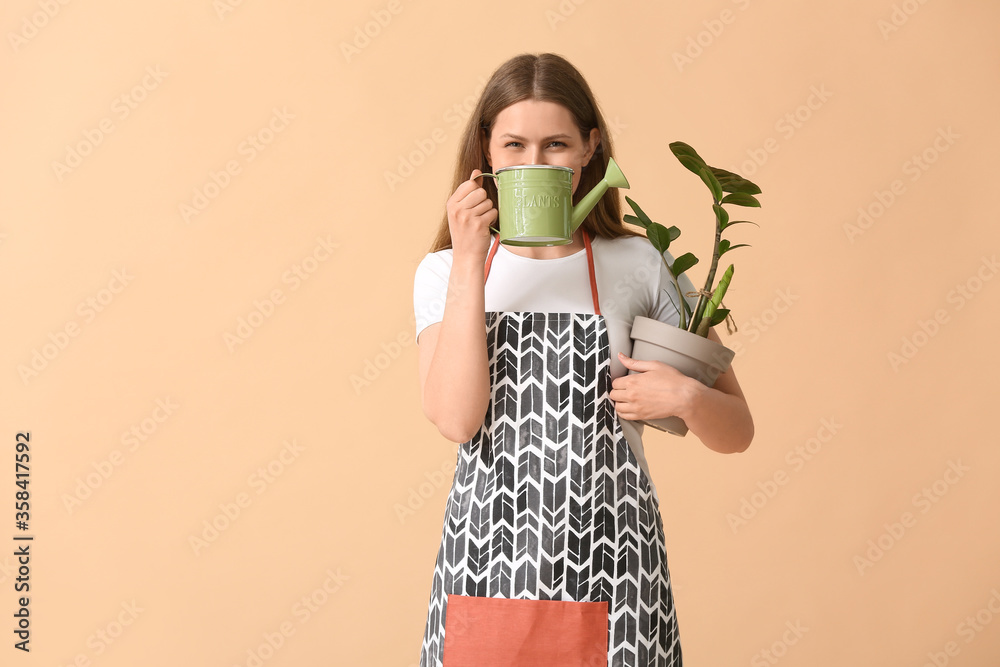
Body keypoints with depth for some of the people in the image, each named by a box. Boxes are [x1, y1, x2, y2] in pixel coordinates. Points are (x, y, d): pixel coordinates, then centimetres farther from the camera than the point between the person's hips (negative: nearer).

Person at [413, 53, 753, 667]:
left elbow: (737, 433, 6)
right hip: (486, 564, 1)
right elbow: (456, 419, -13)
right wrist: (469, 263, -14)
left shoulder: (640, 265, 1)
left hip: (609, 571, 0)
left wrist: (687, 396, -15)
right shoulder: (445, 271, 4)